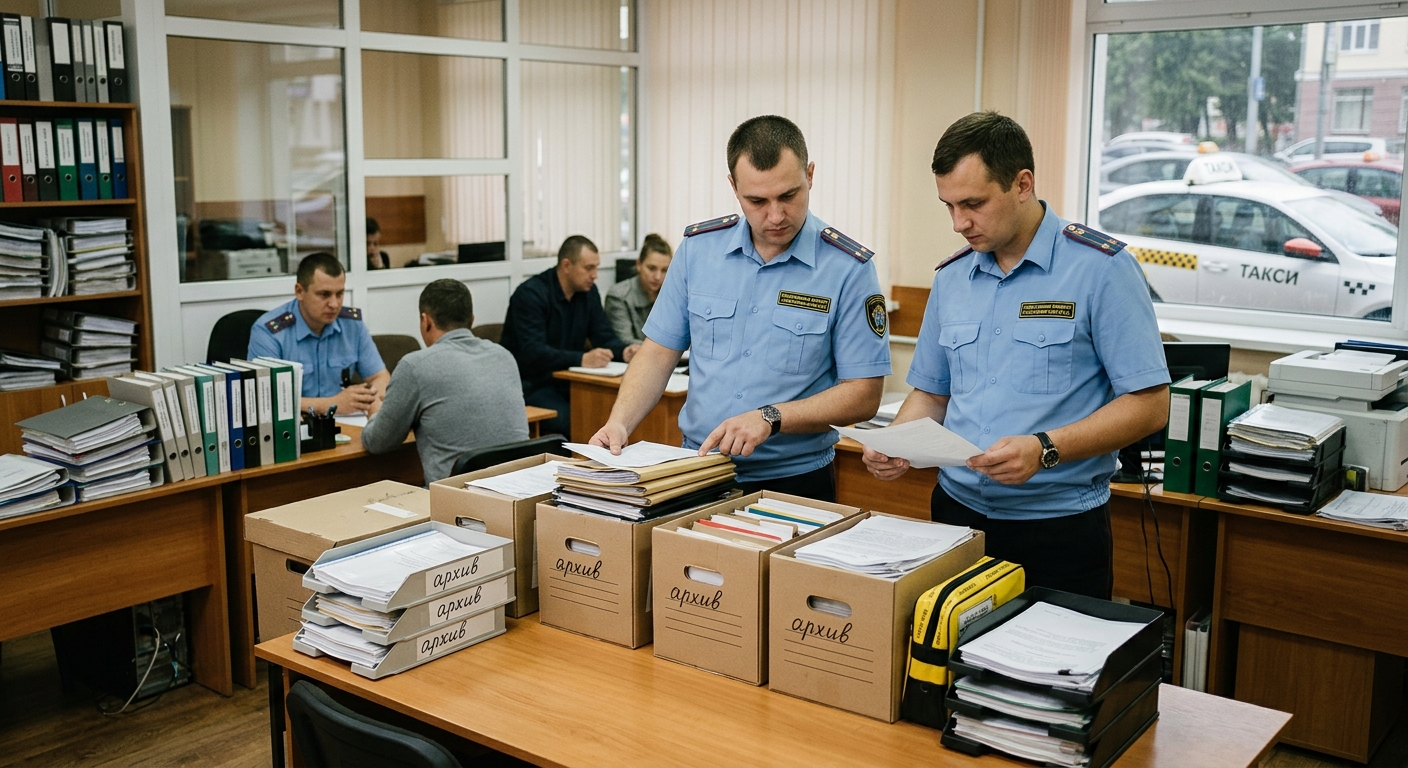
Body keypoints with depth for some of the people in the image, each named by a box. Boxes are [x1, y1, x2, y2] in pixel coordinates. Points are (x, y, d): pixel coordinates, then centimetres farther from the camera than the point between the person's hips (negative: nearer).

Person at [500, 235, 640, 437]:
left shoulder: (588, 291, 4)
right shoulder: (531, 294, -17)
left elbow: (605, 337, 5)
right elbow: (533, 353, -28)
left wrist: (624, 351, -19)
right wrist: (582, 359, -41)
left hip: (565, 380, 7)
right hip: (528, 384, -6)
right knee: (572, 425, -32)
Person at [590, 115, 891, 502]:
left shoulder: (848, 267, -7)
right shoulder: (698, 247, 4)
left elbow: (863, 395, -6)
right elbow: (659, 352, 9)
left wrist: (771, 419, -18)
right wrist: (619, 423, -7)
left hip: (795, 482, -2)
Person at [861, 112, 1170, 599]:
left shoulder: (1101, 268, -9)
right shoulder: (951, 278, 9)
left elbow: (1148, 404, -11)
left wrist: (1045, 449, -23)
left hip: (1059, 526, -4)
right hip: (957, 512, 5)